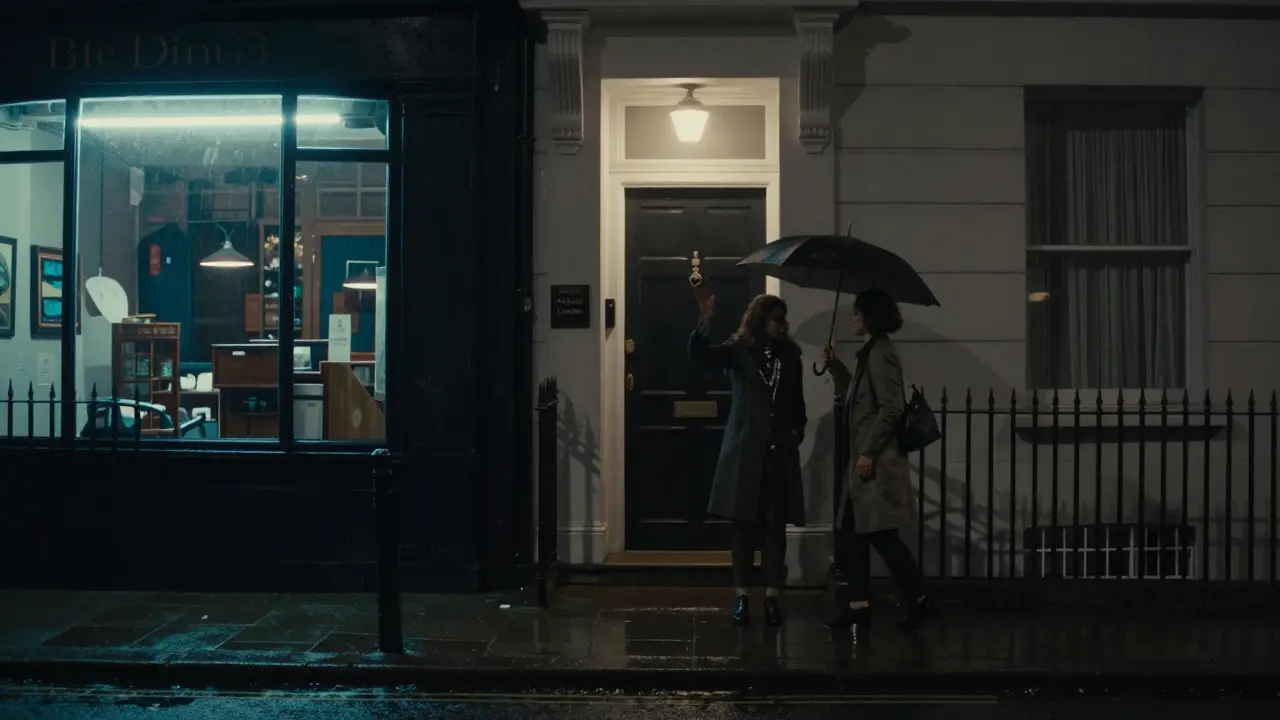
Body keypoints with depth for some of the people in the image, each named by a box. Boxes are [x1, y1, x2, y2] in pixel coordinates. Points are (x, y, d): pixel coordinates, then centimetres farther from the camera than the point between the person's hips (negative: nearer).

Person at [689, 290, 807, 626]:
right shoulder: (739, 349, 0)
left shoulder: (790, 354, 9)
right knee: (743, 523, 1)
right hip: (745, 447, -2)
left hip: (780, 450, 3)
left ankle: (772, 597, 9)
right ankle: (741, 596, 8)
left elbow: (797, 400, 16)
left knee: (776, 524, 3)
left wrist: (798, 432, 4)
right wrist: (705, 320, -30)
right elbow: (699, 354, -16)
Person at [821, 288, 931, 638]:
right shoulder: (870, 352, 16)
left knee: (882, 535, -4)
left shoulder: (881, 351, -13)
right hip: (864, 460, 10)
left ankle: (918, 601, 7)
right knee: (851, 534, 9)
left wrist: (869, 453, -21)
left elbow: (890, 409, -21)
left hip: (878, 463, -10)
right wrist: (835, 366, 17)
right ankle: (859, 607, 13)